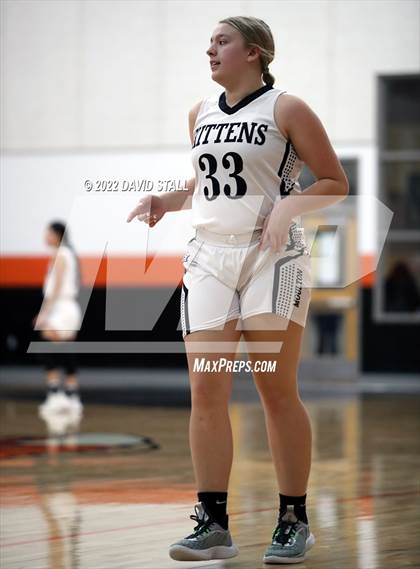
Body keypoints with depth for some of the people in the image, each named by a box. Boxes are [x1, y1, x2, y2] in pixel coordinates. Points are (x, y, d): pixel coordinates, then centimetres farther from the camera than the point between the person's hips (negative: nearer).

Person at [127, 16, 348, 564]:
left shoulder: (286, 109, -3)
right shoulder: (200, 113, 14)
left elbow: (335, 182, -2)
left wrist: (289, 205, -19)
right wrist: (164, 201, 10)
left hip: (273, 257, -5)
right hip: (209, 256, 5)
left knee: (277, 391, -3)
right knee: (206, 390, -4)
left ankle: (294, 520, 7)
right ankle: (213, 524, 0)